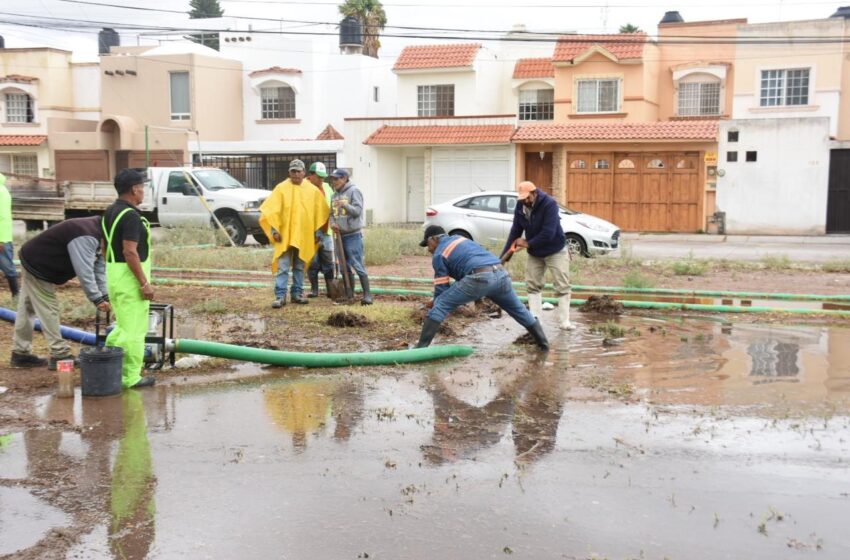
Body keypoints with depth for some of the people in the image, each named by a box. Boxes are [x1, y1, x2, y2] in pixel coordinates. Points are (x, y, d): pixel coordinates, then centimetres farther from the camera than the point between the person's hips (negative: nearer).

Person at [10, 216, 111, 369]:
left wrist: (105, 295, -3)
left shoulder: (96, 235, 3)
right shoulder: (85, 237, -31)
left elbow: (99, 267, 3)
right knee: (48, 309, -8)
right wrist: (97, 299, -30)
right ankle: (59, 355, -5)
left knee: (27, 309, 15)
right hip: (37, 268, -11)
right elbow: (84, 271, -34)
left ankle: (20, 354, 23)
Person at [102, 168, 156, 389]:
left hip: (113, 273, 10)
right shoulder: (131, 215, -18)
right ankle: (131, 377, 6)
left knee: (123, 325, 21)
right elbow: (130, 252, -24)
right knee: (134, 329, -1)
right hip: (130, 277, -10)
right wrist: (145, 283, -21)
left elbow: (105, 247, 17)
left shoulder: (110, 212, 12)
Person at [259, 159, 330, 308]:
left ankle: (297, 293, 21)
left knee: (299, 267, 12)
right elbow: (271, 210, -5)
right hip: (285, 236, -3)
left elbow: (321, 212, 11)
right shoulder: (281, 188, -2)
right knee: (282, 267, -6)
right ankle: (280, 296, -6)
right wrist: (274, 229, -10)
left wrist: (318, 231, 8)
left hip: (304, 236, 3)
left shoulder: (313, 190, 6)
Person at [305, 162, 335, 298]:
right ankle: (314, 289, 11)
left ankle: (330, 289, 9)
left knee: (328, 261, 5)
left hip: (326, 230, 5)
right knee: (312, 261, 2)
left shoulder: (327, 187, 13)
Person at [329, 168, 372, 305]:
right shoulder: (335, 195, 13)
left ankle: (367, 295, -9)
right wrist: (332, 223, -4)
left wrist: (345, 205, -32)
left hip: (353, 235, -7)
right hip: (340, 235, 8)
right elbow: (332, 213, 17)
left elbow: (357, 211, -15)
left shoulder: (354, 191, -7)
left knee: (358, 265, -11)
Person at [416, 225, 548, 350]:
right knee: (518, 310, 28)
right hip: (501, 274, 7)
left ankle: (420, 348, -4)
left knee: (440, 306, 1)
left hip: (480, 278, -7)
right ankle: (544, 344, 39)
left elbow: (441, 288, 8)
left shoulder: (439, 255, 11)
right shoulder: (459, 238, 31)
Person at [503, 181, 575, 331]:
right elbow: (515, 231, -6)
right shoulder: (520, 207, -9)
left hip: (555, 251, -5)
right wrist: (504, 256, -11)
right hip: (534, 253, 5)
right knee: (533, 285, 3)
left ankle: (564, 321, 0)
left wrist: (528, 243, -21)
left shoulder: (549, 204, -27)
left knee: (562, 286, -4)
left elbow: (548, 233, -32)